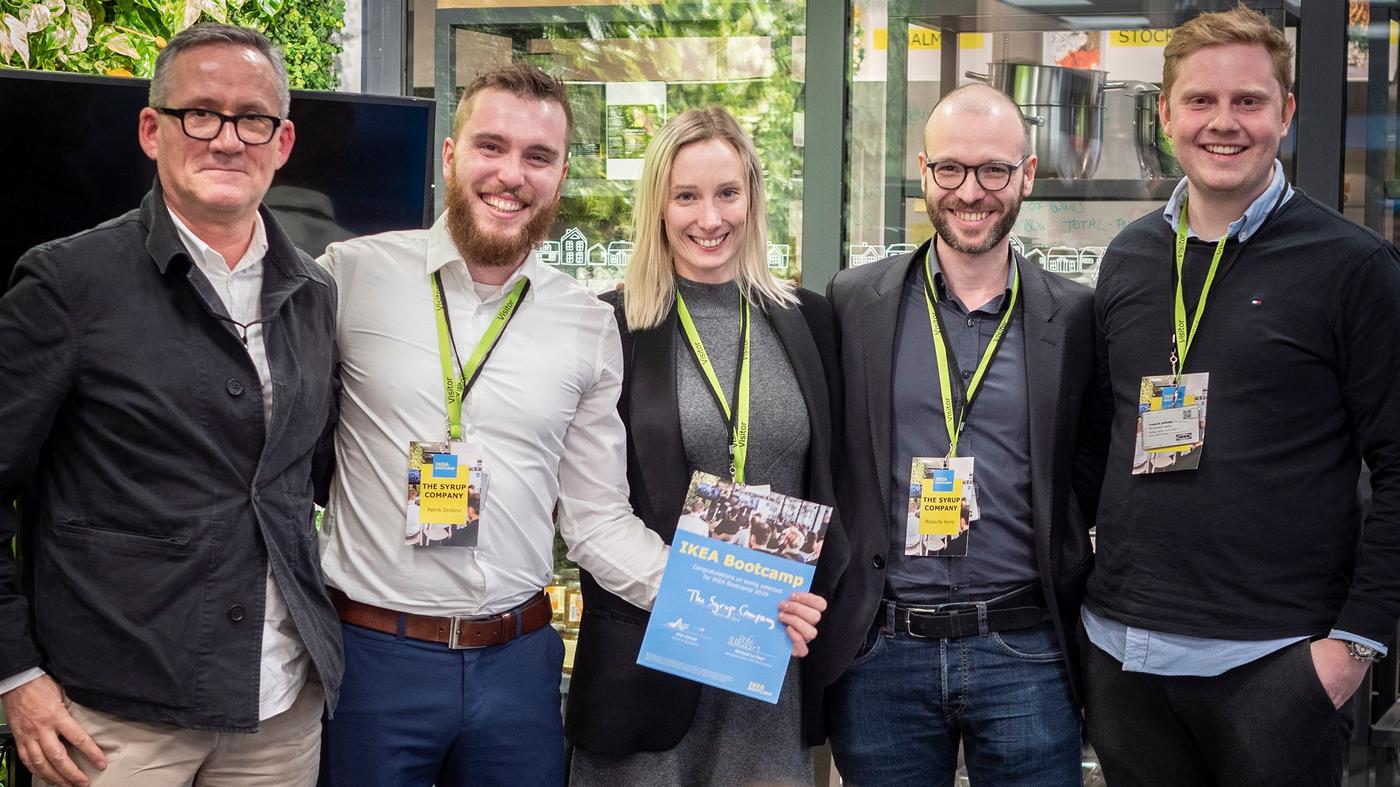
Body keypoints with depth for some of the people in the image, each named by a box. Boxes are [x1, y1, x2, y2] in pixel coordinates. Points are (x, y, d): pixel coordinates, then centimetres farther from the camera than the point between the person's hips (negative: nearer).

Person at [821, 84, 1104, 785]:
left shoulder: (1074, 317, 2)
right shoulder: (854, 303, 3)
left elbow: (1093, 475, 9)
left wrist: (1064, 573, -4)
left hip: (1025, 654, 0)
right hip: (879, 654, 1)